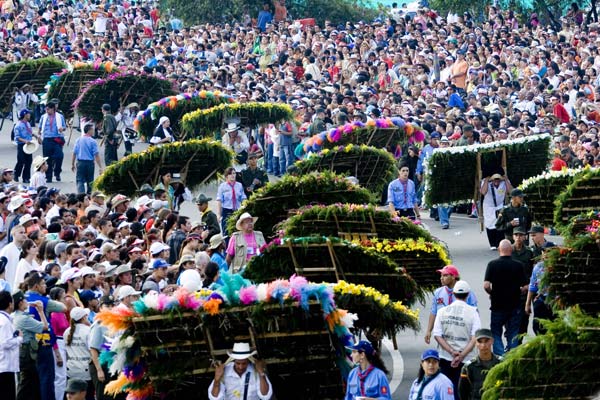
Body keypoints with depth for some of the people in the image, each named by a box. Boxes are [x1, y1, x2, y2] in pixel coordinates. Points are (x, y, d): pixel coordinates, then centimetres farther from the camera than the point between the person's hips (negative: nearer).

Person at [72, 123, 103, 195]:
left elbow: (74, 153, 4)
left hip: (80, 163, 2)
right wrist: (100, 167, -8)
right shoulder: (92, 141, -8)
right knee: (89, 181, 13)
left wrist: (72, 164, 14)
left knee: (80, 181, -1)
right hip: (90, 163, -2)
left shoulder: (78, 140, 2)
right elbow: (96, 155, -11)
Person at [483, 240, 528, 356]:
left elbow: (486, 285, -14)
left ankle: (500, 356, -5)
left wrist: (492, 293, 6)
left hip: (497, 306, -1)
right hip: (515, 306, 1)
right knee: (513, 335, 12)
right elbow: (525, 287, -8)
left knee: (496, 334, 10)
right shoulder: (518, 265, -7)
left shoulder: (492, 264, -8)